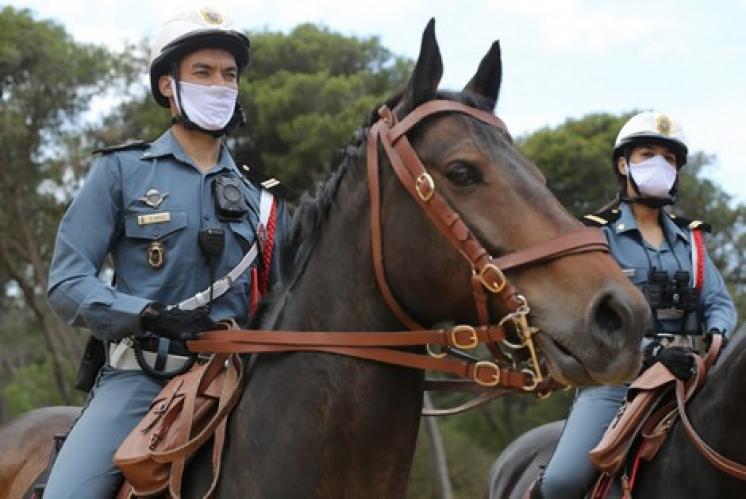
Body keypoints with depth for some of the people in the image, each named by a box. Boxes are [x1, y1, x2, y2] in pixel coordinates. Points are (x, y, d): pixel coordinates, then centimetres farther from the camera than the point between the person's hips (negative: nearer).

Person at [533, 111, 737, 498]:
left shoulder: (689, 241, 18)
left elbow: (720, 303, 12)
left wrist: (716, 335, -13)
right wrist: (651, 351, -23)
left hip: (685, 379, 5)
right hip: (616, 381, -5)